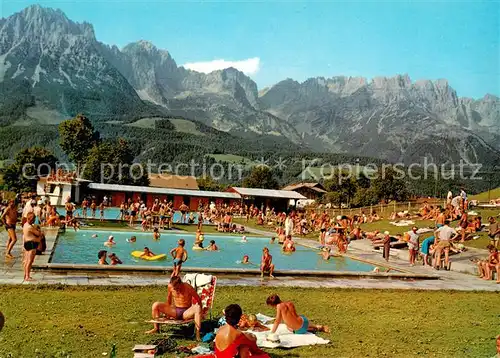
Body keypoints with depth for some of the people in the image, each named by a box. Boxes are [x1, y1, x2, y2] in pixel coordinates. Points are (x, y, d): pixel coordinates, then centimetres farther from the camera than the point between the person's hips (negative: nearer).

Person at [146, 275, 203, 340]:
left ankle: (197, 333, -39)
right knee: (155, 305, -13)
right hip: (175, 311, 4)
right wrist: (166, 311, 16)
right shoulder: (170, 286, -6)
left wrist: (199, 312, -8)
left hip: (186, 313, -4)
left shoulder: (188, 287, -17)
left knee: (197, 308, -37)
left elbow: (198, 300, -6)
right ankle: (156, 328, 6)